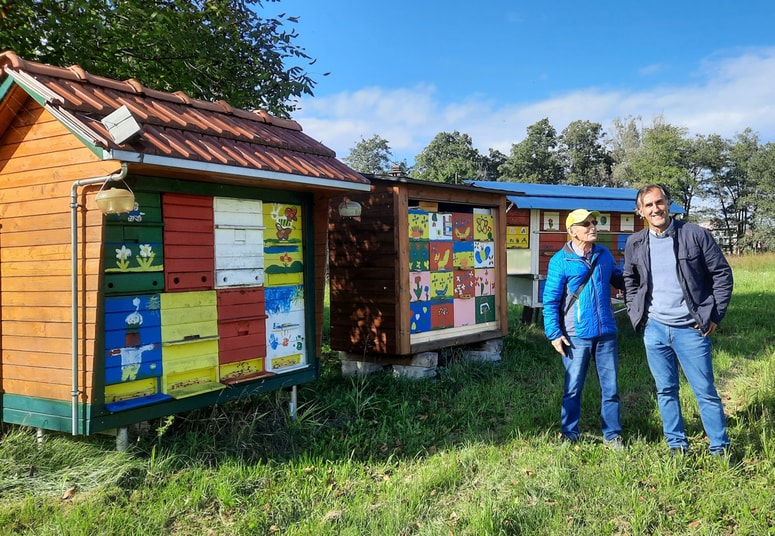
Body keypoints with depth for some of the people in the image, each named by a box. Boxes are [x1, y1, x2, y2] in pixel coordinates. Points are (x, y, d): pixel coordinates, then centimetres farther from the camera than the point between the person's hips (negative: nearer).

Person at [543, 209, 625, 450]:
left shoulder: (604, 254, 5)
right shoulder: (560, 260, -9)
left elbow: (619, 279, 21)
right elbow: (550, 300, -7)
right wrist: (554, 333, -10)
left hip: (606, 334, 4)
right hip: (576, 337, -4)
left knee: (611, 387, 10)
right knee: (573, 388, 8)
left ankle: (612, 435, 24)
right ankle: (569, 435, 23)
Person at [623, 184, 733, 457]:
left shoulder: (696, 235, -7)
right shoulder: (634, 243, 3)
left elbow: (722, 273, -2)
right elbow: (629, 280, 18)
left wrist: (715, 315, -5)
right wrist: (636, 313, 9)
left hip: (690, 329, -3)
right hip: (654, 329, 3)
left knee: (705, 391, 4)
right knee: (666, 391, 12)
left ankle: (720, 449, 18)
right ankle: (677, 445, 25)